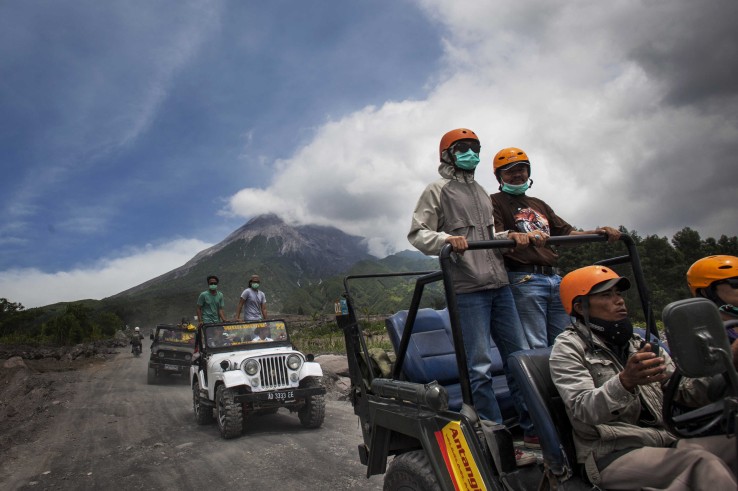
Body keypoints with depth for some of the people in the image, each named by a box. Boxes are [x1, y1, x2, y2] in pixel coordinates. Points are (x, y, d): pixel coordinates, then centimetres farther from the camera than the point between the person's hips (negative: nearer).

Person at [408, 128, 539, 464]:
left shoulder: (481, 192, 23)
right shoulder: (437, 191, 3)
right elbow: (417, 234, -5)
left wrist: (508, 236, 8)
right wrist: (446, 239, -24)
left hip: (499, 284, 8)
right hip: (466, 288, -7)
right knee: (480, 366, -6)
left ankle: (533, 428, 23)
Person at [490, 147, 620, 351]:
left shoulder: (539, 204, 27)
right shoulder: (495, 202, 4)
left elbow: (567, 232, 23)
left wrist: (598, 232, 5)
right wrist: (525, 237, -33)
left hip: (554, 278, 7)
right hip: (524, 279, -7)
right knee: (537, 348, -9)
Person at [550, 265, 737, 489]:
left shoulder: (640, 344, 19)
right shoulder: (569, 347, -2)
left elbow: (686, 392, 12)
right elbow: (583, 409, -17)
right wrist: (625, 382, -35)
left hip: (667, 441, 7)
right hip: (613, 455, -6)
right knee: (702, 462, -28)